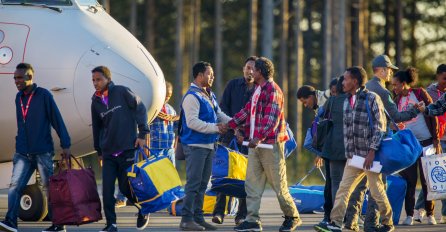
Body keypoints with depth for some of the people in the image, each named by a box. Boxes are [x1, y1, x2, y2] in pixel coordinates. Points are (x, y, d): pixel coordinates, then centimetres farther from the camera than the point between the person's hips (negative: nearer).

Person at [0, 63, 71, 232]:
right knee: (15, 185, -9)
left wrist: (65, 145, -9)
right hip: (23, 153, 5)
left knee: (49, 187, 0)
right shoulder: (19, 97, 13)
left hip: (43, 152, -5)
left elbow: (57, 120, -6)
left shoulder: (44, 95, -4)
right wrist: (19, 144, 14)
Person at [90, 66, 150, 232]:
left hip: (127, 149, -4)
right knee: (107, 190, -5)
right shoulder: (96, 101, 8)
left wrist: (142, 134, -10)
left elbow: (140, 109, -5)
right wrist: (99, 151, 19)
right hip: (108, 152, 4)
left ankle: (143, 210, 26)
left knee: (126, 187, -1)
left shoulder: (122, 92, -6)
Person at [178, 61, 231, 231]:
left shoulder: (210, 96, 15)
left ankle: (198, 217, 20)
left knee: (202, 184, 13)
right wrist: (215, 128, -23)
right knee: (194, 183, -9)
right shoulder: (192, 96, -15)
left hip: (209, 145, 9)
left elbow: (219, 115, 20)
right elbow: (192, 122, -22)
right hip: (195, 145, -9)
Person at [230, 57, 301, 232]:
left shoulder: (273, 90, -13)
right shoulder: (258, 90, 17)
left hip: (271, 143, -9)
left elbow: (271, 118, -22)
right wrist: (230, 124, 18)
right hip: (255, 144, 9)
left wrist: (259, 137, -32)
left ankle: (292, 217, 13)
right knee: (252, 184, 3)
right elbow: (247, 111, 24)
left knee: (278, 184, -1)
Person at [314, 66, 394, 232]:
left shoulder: (372, 98, -7)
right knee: (343, 189, -3)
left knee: (377, 191, 0)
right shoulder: (347, 101, 14)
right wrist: (348, 152, 12)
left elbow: (380, 126, -11)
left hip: (370, 155, -6)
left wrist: (372, 151, -18)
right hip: (353, 156, 6)